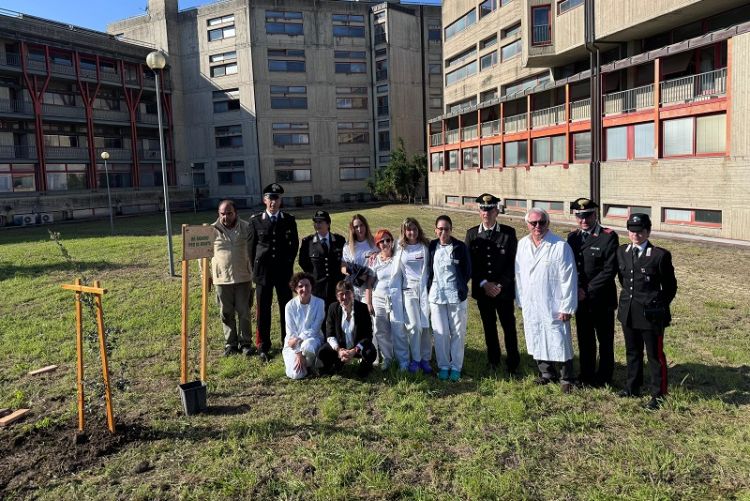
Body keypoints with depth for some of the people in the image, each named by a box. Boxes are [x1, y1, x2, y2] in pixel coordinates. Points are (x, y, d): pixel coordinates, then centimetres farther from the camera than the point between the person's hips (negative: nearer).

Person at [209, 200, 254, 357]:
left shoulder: (246, 228, 0)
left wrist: (254, 272, 6)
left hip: (243, 278, 0)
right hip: (221, 279, 0)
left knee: (244, 312, 5)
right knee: (226, 314, 9)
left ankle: (245, 343, 17)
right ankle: (230, 344, 21)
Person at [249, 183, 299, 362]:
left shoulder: (289, 220, 3)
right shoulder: (256, 220, 1)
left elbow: (295, 244, 8)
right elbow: (252, 246, 5)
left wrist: (288, 264, 5)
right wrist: (256, 269, 4)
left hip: (284, 271, 1)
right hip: (263, 271, -1)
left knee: (286, 308, 6)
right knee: (263, 310, 4)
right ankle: (263, 347, 15)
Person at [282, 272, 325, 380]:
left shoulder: (319, 303, -8)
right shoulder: (290, 306, -7)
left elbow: (315, 329, -9)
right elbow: (291, 332, -8)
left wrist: (299, 339, -21)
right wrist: (298, 354, -16)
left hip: (313, 339, -1)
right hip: (293, 344, 1)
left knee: (307, 346, -39)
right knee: (295, 374, -21)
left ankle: (309, 364, -4)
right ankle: (291, 362, 15)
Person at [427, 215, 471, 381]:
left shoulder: (460, 246, -3)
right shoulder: (431, 247, 3)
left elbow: (467, 270, 3)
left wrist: (460, 287, 1)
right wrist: (430, 288, 4)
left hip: (456, 295, -1)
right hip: (436, 295, 2)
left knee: (458, 332, 4)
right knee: (440, 333, 5)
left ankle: (456, 366, 16)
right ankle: (443, 365, 18)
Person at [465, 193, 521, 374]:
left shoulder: (509, 233, -4)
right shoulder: (472, 234, 2)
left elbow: (514, 262, -5)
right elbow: (470, 263, 1)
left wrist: (500, 284, -13)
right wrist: (484, 284, -9)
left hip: (504, 290, -2)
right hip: (482, 290, 2)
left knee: (509, 327, 5)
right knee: (489, 327, 13)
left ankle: (513, 364, 19)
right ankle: (493, 361, 27)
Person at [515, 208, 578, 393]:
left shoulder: (560, 246, -12)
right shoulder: (522, 244, 4)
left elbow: (568, 279, -12)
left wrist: (566, 307, -13)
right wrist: (520, 300, 9)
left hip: (553, 306, -5)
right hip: (530, 306, 5)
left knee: (560, 343, 1)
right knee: (536, 341, 15)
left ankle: (567, 379, 19)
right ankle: (547, 373, 33)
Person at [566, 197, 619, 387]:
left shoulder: (609, 236, -10)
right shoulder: (572, 237, 7)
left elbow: (610, 270, -15)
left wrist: (588, 291, -15)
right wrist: (576, 289, -7)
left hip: (601, 299, -5)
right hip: (580, 299, 5)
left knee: (605, 340, 9)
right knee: (584, 339, 14)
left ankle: (604, 377, 22)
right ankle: (586, 375, 27)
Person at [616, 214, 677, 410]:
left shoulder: (660, 255, -11)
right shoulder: (621, 252, 5)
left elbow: (670, 286, -2)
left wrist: (659, 306, 0)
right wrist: (630, 297, 13)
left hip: (651, 314, -5)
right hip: (628, 312, 5)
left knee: (655, 355, 5)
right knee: (632, 352, 18)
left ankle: (658, 394, 17)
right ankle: (632, 387, 33)